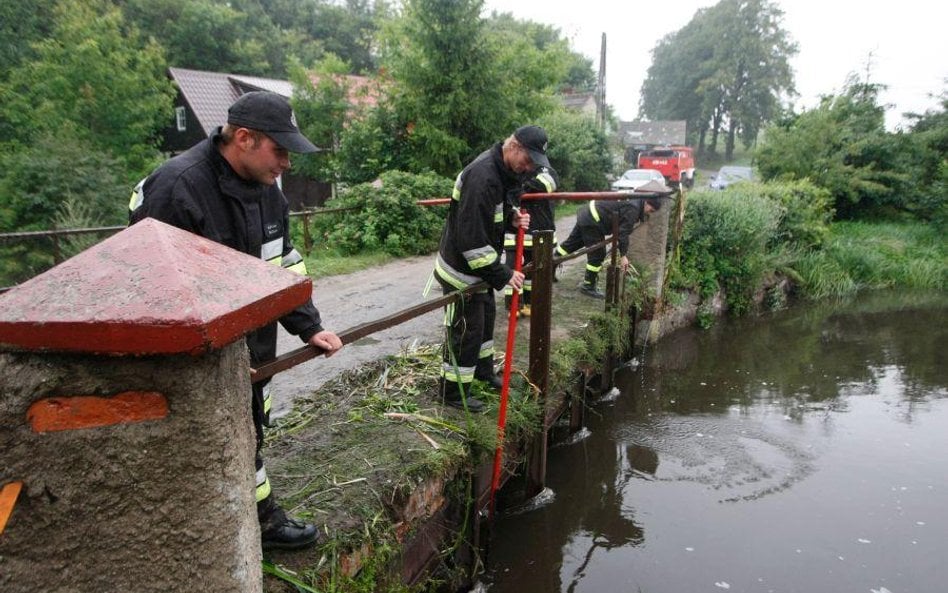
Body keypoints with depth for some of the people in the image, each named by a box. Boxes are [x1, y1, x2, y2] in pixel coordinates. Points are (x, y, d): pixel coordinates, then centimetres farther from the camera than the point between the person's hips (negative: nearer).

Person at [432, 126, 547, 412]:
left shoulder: (502, 169, 1)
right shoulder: (482, 177, -30)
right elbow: (471, 239, -33)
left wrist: (512, 215, -4)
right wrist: (502, 275, -26)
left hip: (480, 265, 10)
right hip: (462, 269, -10)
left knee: (486, 316, 24)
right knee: (466, 328, 0)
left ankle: (483, 370, 44)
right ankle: (453, 392, 16)